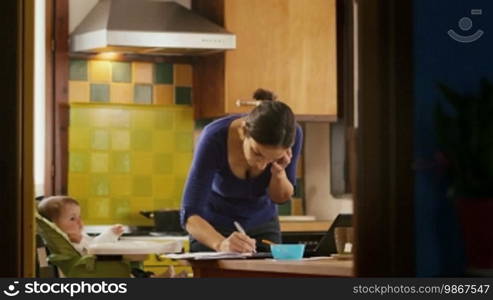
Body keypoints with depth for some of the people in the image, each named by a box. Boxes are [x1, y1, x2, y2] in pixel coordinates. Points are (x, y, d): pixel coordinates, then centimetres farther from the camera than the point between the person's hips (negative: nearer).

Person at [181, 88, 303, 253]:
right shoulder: (215, 137, -33)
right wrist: (221, 243, -54)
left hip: (262, 227, 2)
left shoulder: (293, 134, -25)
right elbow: (190, 214, -35)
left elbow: (281, 197, -9)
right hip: (213, 229, -2)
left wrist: (279, 172, -31)